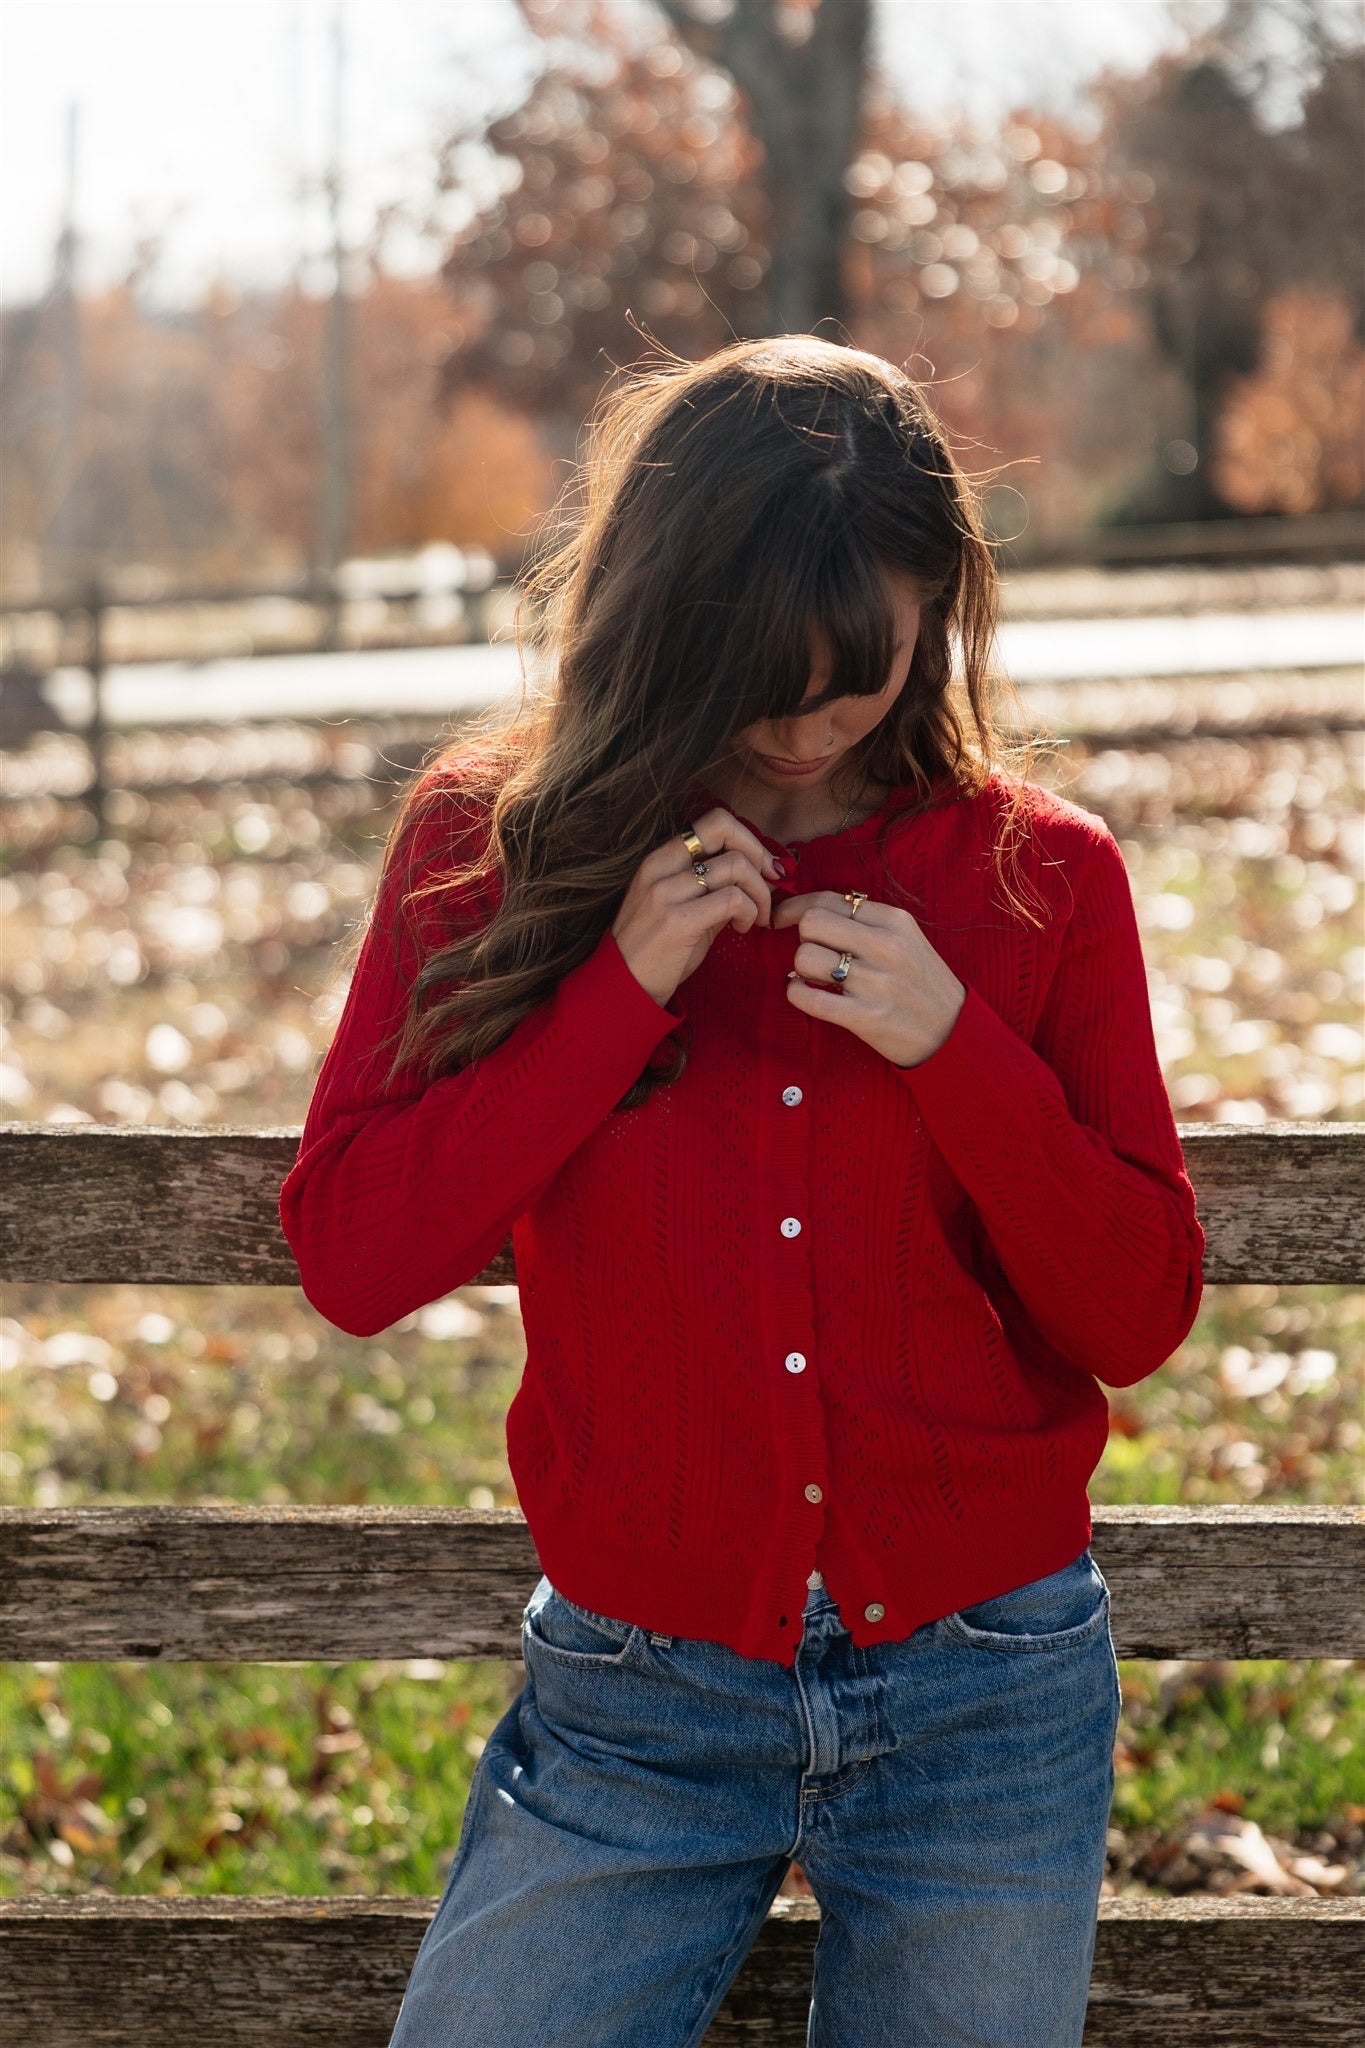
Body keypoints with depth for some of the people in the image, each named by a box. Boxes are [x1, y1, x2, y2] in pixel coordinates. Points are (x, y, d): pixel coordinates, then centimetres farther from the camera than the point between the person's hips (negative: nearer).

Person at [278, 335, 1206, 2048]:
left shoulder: (1041, 874, -2)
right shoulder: (493, 844, -3)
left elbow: (1140, 1318, -2)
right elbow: (346, 1259, -10)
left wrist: (955, 1048, -17)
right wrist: (623, 987, -18)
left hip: (990, 1703, 1)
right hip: (637, 1699, 0)